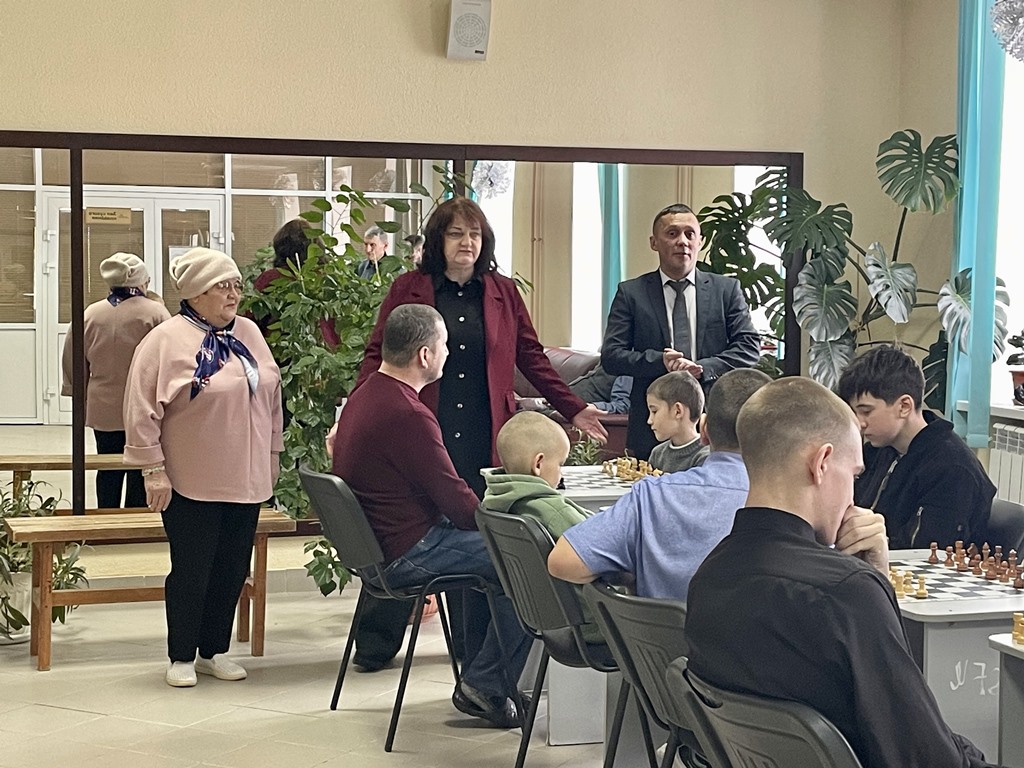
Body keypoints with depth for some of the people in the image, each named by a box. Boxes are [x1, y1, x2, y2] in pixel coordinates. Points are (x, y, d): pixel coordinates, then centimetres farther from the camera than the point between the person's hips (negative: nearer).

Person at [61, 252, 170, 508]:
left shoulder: (90, 314, 0)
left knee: (109, 471, 14)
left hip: (103, 408, 3)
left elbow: (74, 363, 8)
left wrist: (81, 395, 21)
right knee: (139, 472, 5)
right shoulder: (155, 312, -10)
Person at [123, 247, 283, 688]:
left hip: (247, 481, 6)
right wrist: (153, 470, -11)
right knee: (191, 570, 2)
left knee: (232, 570, 11)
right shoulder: (166, 340, -9)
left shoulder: (249, 334, 10)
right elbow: (142, 411, -10)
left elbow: (272, 399, 17)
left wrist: (272, 456, 16)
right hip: (191, 485, -6)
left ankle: (215, 651, 26)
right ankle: (181, 657, 17)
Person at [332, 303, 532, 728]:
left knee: (487, 547, 25)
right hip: (407, 556, -11)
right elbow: (455, 499, -19)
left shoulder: (364, 396, 10)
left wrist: (487, 518, 10)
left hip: (376, 544, 11)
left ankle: (477, 680, 26)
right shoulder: (406, 414, -24)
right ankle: (486, 686, 0)